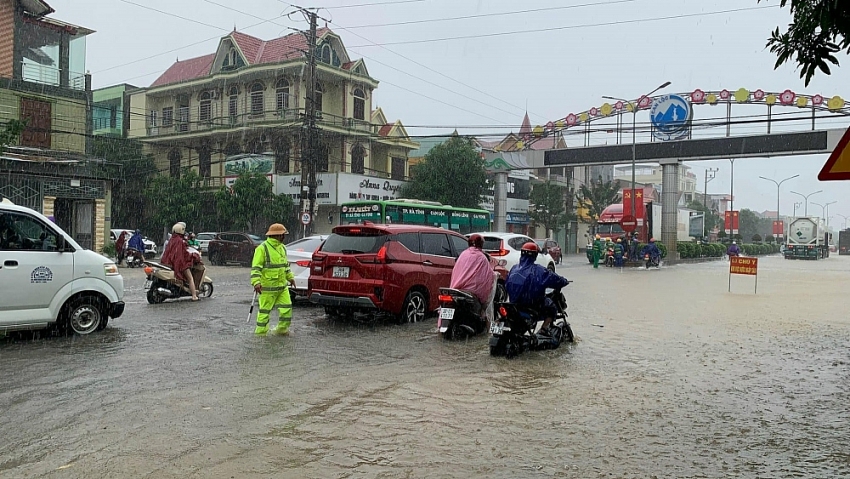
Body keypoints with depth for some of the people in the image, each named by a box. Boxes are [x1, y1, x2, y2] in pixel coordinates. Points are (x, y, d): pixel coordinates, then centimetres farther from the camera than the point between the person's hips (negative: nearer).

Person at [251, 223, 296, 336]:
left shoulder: (282, 248, 14)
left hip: (282, 285, 8)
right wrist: (256, 282, -25)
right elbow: (256, 267, -16)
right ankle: (260, 332, 12)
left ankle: (282, 328, 22)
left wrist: (290, 277, 24)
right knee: (265, 310, 1)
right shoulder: (262, 248, -12)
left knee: (287, 307, 6)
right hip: (268, 287, -7)